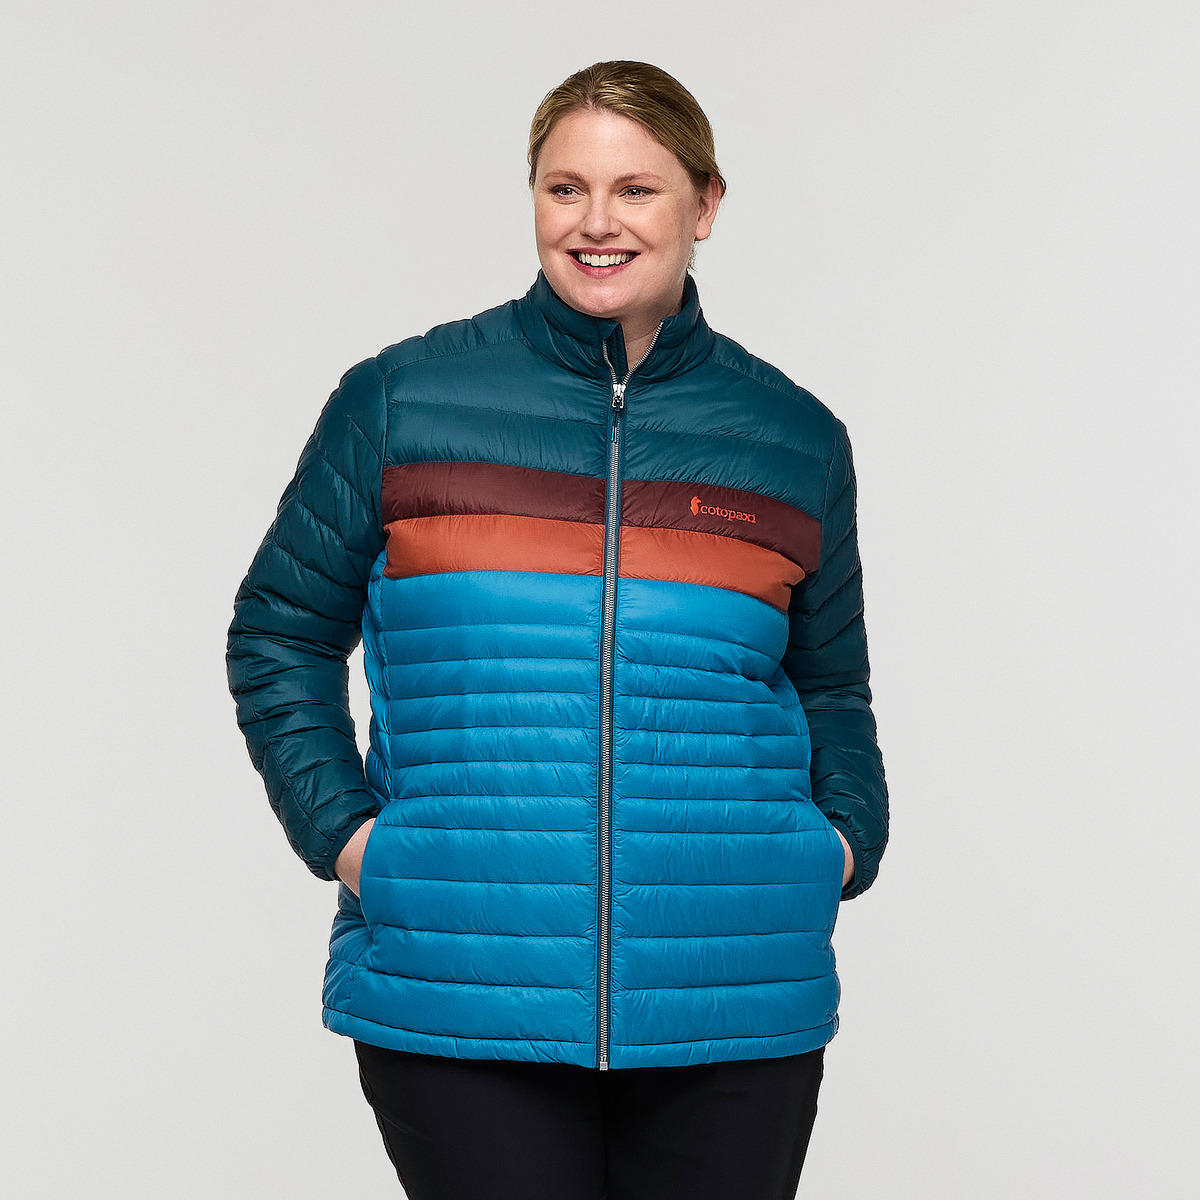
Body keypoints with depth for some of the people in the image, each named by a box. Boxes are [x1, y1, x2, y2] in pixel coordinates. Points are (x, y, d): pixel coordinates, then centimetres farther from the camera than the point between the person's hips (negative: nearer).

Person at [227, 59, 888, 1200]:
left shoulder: (795, 438, 9)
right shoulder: (401, 399, 3)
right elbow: (280, 636, 9)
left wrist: (846, 837, 3)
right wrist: (341, 829, -3)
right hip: (455, 1004, -2)